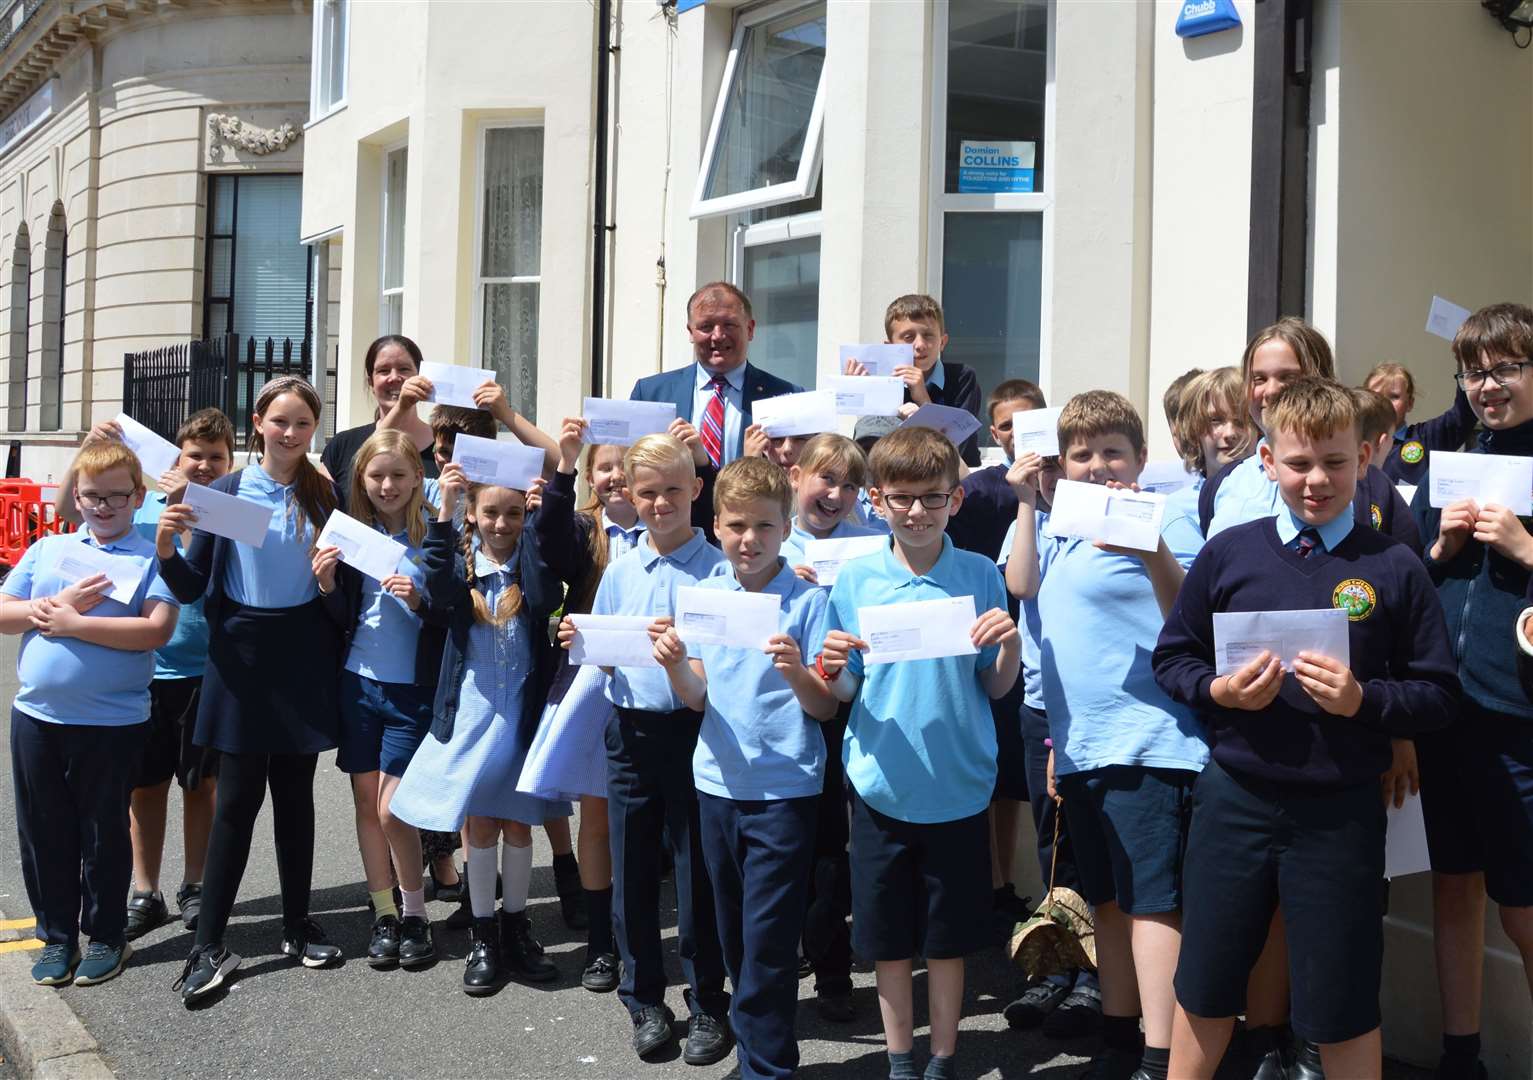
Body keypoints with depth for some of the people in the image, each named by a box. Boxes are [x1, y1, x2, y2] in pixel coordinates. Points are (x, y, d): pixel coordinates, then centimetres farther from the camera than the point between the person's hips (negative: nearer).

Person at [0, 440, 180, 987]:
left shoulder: (152, 557, -4)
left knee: (105, 832, 9)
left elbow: (157, 630, -17)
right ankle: (56, 936, 27)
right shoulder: (47, 550, 9)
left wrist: (73, 623, -17)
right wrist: (59, 604, -12)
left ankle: (106, 936, 25)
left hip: (113, 722, -4)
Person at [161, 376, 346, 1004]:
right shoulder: (223, 492, -1)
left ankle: (298, 928, 21)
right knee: (238, 798, -3)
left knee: (295, 794, 9)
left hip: (303, 658, 2)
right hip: (241, 653, -2)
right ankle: (209, 946, 4)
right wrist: (166, 550, -21)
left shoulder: (326, 497, 4)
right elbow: (192, 588, -3)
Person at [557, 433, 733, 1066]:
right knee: (631, 871, 10)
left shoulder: (718, 567, -3)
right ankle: (644, 1000, 26)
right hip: (630, 729, 4)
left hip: (695, 726, -4)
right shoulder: (618, 571, 10)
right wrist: (579, 644, -4)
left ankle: (707, 1005, 20)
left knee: (697, 872, 4)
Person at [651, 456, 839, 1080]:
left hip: (786, 787, -4)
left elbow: (826, 708, -8)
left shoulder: (807, 600, -8)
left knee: (767, 936, -3)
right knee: (734, 933, 15)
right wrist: (674, 664, -18)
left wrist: (796, 672, -28)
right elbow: (696, 698, 3)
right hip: (719, 781, 5)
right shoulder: (704, 594, 4)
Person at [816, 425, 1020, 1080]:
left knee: (948, 935, 10)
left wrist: (1009, 644, -18)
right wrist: (833, 669, -18)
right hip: (880, 784, 1)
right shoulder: (854, 579, -1)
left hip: (958, 785, -1)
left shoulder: (979, 576, -2)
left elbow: (996, 688, 1)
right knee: (888, 935, 11)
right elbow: (843, 693, 3)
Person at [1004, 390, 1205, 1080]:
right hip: (1080, 749, 8)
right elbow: (1021, 584, 8)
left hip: (1147, 749, -8)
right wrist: (1026, 503, 11)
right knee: (1107, 901, 16)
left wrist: (1153, 551, -30)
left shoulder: (1164, 524, -8)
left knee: (1150, 902, -8)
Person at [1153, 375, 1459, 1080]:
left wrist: (1363, 700, -18)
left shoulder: (1394, 568, -3)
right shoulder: (1229, 553, 1)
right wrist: (1217, 689, -12)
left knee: (1342, 1009, 10)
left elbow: (1439, 695, -1)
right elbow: (1171, 656, 7)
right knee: (1204, 988, 14)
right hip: (1234, 800, 2)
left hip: (1341, 811, -1)